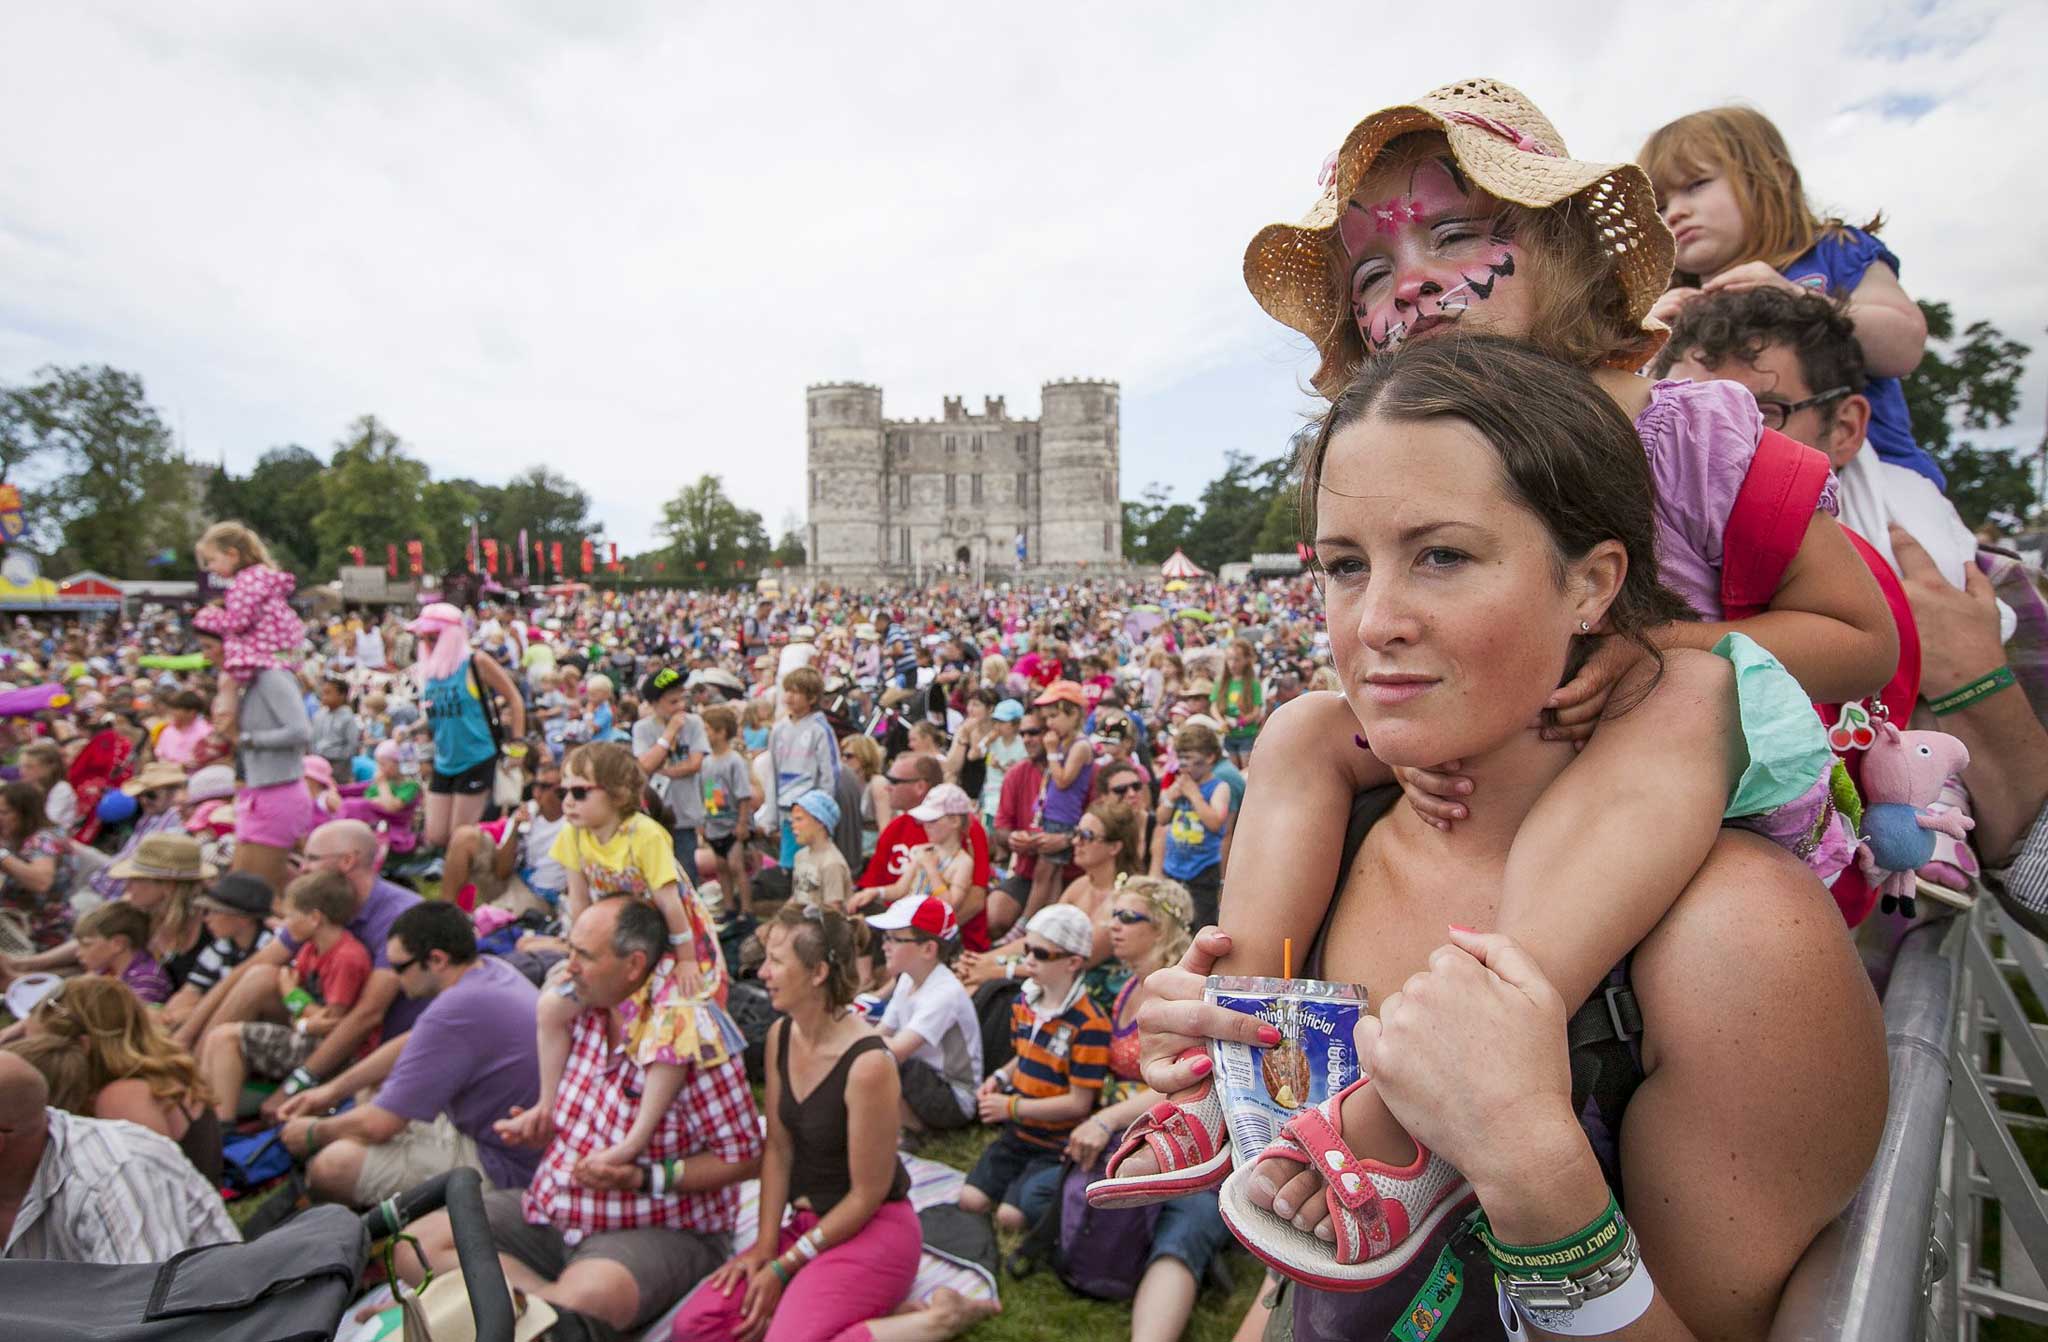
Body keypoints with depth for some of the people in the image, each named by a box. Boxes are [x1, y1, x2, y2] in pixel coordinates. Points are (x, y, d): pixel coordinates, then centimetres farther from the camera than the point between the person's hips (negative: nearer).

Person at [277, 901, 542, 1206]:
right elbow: (413, 1043, 19)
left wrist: (313, 1133, 2)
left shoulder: (456, 1010, -27)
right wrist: (332, 1090, 19)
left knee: (333, 1164, -18)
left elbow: (377, 1125, -18)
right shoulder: (492, 969, 1)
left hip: (498, 1167, -10)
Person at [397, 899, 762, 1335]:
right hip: (552, 1210, 9)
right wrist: (541, 1124, 0)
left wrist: (643, 1177, -23)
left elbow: (745, 1157, -18)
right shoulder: (583, 1013, 2)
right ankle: (551, 1300, -17)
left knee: (587, 1296, -39)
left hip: (660, 1230, -8)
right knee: (417, 1246, -6)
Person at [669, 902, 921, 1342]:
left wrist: (783, 1267, -11)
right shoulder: (780, 1035, -2)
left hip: (873, 1229, -7)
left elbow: (868, 1194, -17)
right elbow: (778, 1149, 5)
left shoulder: (868, 1063, -26)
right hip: (807, 1221, 7)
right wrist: (765, 1245, -3)